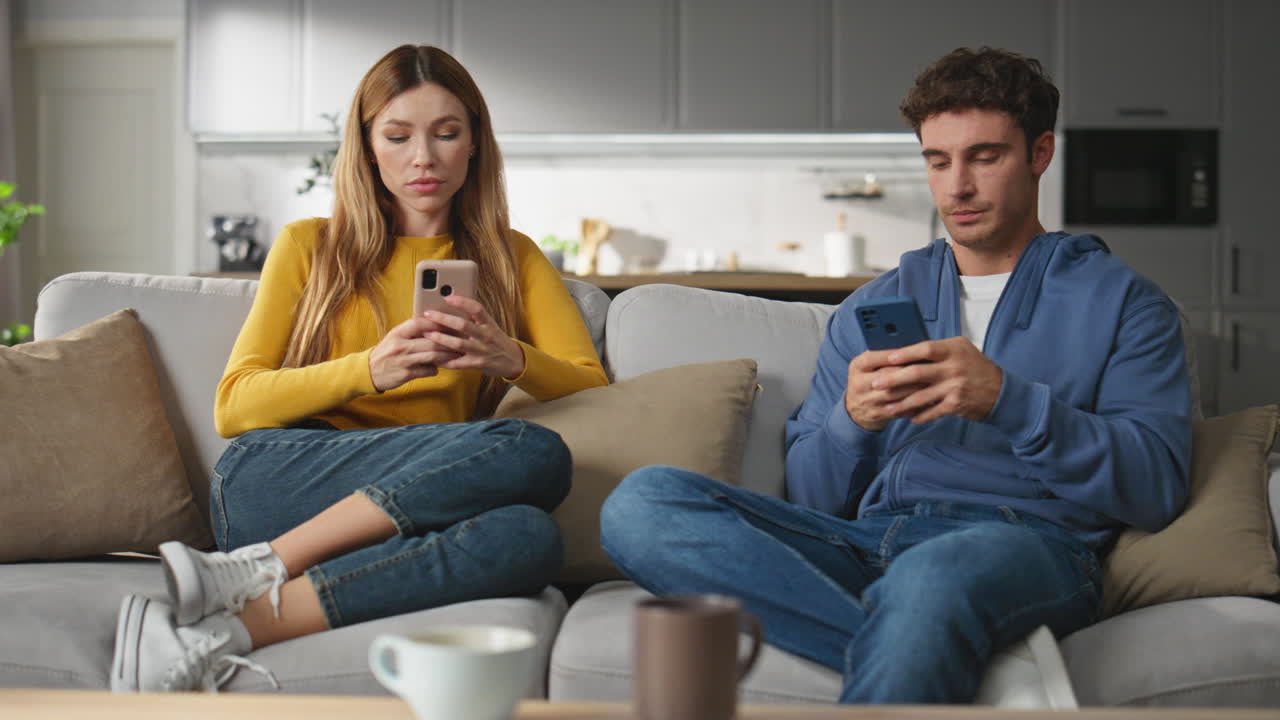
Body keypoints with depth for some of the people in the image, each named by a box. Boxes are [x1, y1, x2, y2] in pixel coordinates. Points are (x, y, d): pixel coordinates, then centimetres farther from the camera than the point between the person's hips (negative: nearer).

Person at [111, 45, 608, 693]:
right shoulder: (308, 246, 18)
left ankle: (239, 624, -34)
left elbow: (592, 391, 12)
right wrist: (372, 369, -11)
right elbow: (234, 406, 7)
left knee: (529, 536, -35)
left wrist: (512, 358, -11)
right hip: (274, 482, -2)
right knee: (531, 453, -30)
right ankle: (256, 571, -32)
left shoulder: (513, 259, 22)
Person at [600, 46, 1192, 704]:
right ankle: (918, 650, -29)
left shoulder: (1119, 300, 16)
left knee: (930, 576, -45)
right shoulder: (869, 309, 25)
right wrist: (851, 420, -4)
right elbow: (812, 500, 18)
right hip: (867, 542, 6)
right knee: (640, 502, -23)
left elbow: (1156, 489, 1)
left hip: (1027, 541, -5)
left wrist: (1008, 401, -12)